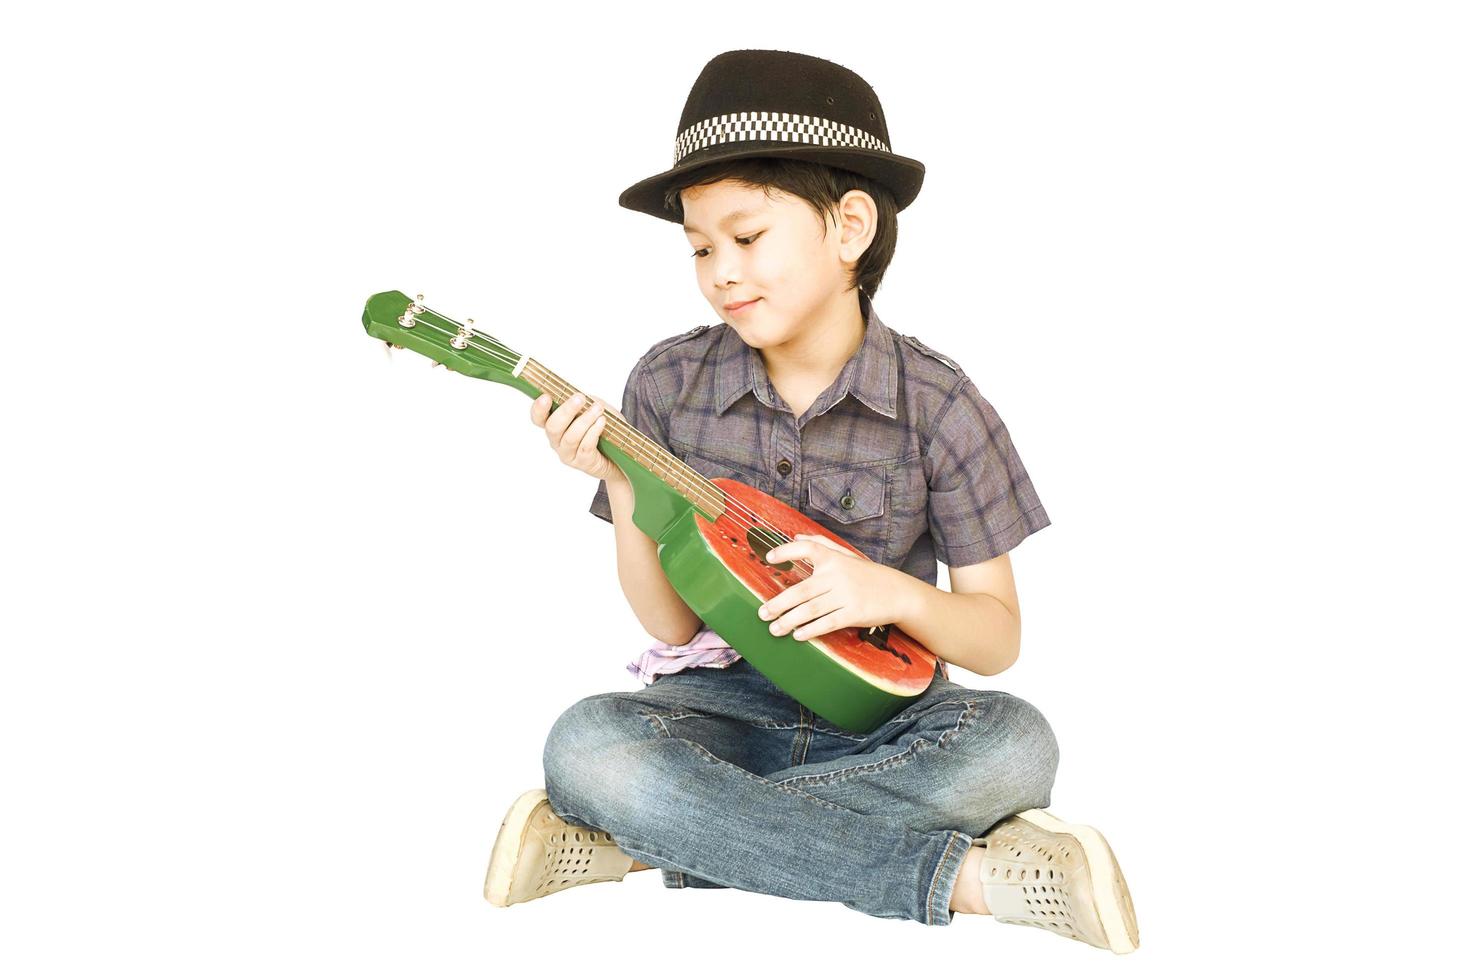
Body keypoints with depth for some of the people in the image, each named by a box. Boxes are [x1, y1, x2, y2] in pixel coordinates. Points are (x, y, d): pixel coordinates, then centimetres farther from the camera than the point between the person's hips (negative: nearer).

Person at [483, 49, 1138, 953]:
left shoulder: (934, 404, -7)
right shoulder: (669, 385, -3)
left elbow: (998, 638, -3)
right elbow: (673, 625, 0)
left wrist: (893, 593, -23)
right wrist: (622, 486, -15)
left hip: (879, 716, 0)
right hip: (723, 703, 1)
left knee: (1015, 744, -33)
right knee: (586, 744, -32)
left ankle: (655, 839, -23)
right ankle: (965, 875, -29)